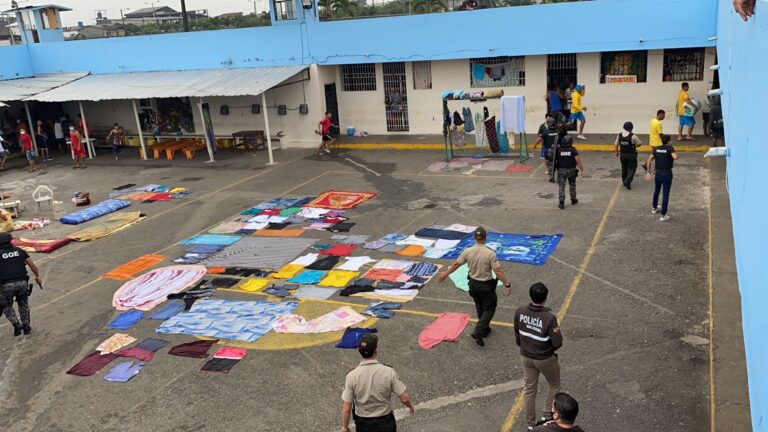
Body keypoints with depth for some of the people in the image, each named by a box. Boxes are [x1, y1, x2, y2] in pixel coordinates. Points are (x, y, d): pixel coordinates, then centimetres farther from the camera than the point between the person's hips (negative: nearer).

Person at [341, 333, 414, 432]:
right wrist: (410, 405, 8)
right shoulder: (388, 372, -19)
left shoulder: (352, 376, -18)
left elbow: (346, 408, -15)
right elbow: (404, 398, -14)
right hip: (385, 423, -1)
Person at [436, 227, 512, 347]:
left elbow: (456, 264, -1)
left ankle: (485, 329, 38)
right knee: (489, 308, 10)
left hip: (473, 283, 5)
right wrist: (507, 284, -11)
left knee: (480, 307, 24)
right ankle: (478, 332, -2)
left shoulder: (468, 251, -12)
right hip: (486, 285, -5)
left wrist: (445, 274, 14)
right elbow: (498, 272, -22)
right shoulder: (490, 253, -24)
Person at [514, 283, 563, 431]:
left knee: (529, 390, 19)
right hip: (545, 359, -4)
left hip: (526, 357, 4)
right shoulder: (549, 317, -29)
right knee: (555, 386, 25)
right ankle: (547, 415, 29)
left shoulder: (520, 312, -15)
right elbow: (557, 343, -23)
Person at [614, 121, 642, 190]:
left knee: (624, 168, 19)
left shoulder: (619, 135, -3)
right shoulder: (633, 136, -17)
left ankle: (624, 182, 29)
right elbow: (640, 143, -8)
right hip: (631, 155, -5)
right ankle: (627, 182, -12)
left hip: (622, 155, 5)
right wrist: (635, 146, 13)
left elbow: (616, 144, 7)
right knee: (631, 169, 4)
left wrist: (617, 152, 22)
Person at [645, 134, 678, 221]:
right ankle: (663, 215, 0)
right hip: (667, 174, -5)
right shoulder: (670, 148, -10)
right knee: (665, 195, -1)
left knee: (656, 191, 26)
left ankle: (654, 208, 45)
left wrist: (649, 172, 5)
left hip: (658, 173, 5)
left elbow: (649, 160, 1)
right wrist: (676, 153, -4)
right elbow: (675, 157, -27)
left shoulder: (656, 149, 5)